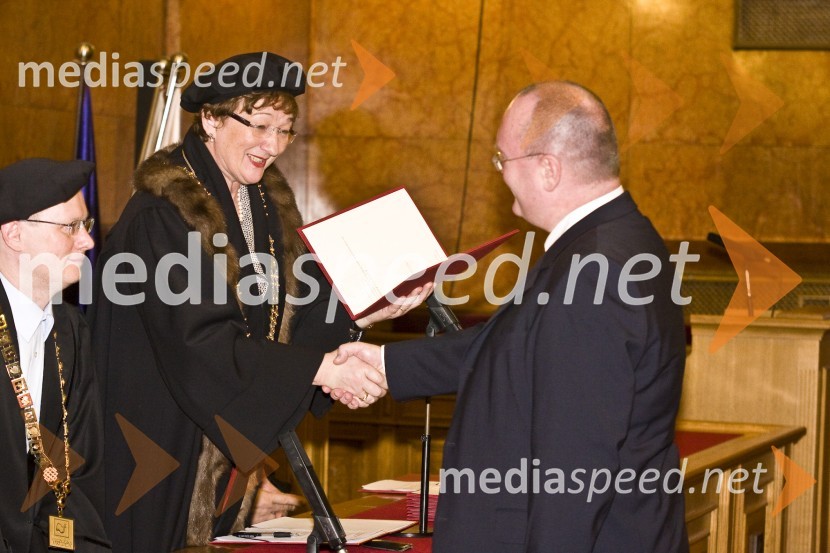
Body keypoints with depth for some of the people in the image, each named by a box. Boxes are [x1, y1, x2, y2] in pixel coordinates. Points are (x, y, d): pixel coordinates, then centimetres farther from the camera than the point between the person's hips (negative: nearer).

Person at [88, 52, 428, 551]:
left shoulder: (269, 202, 6)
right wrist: (322, 367, -30)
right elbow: (200, 341, -26)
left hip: (238, 439, 7)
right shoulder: (164, 213, -18)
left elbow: (297, 310, 5)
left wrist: (365, 313, -13)